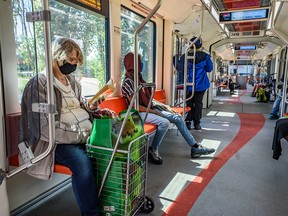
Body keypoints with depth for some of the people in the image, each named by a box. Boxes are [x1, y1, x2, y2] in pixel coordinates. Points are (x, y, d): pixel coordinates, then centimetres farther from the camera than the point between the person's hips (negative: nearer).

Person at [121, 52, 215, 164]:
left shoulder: (138, 78, 13)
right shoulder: (128, 81, -13)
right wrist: (153, 111, -16)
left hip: (149, 109, 9)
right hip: (140, 113, -9)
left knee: (177, 118, -1)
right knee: (164, 122, -32)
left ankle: (195, 147, 5)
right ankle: (152, 151, -9)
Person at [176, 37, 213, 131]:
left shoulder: (186, 56, -7)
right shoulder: (205, 56, -1)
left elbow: (179, 67, -9)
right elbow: (210, 68, 5)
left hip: (189, 84, -1)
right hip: (201, 84, 1)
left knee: (189, 103, 8)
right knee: (198, 103, 7)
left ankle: (188, 123, 10)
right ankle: (197, 124, 10)